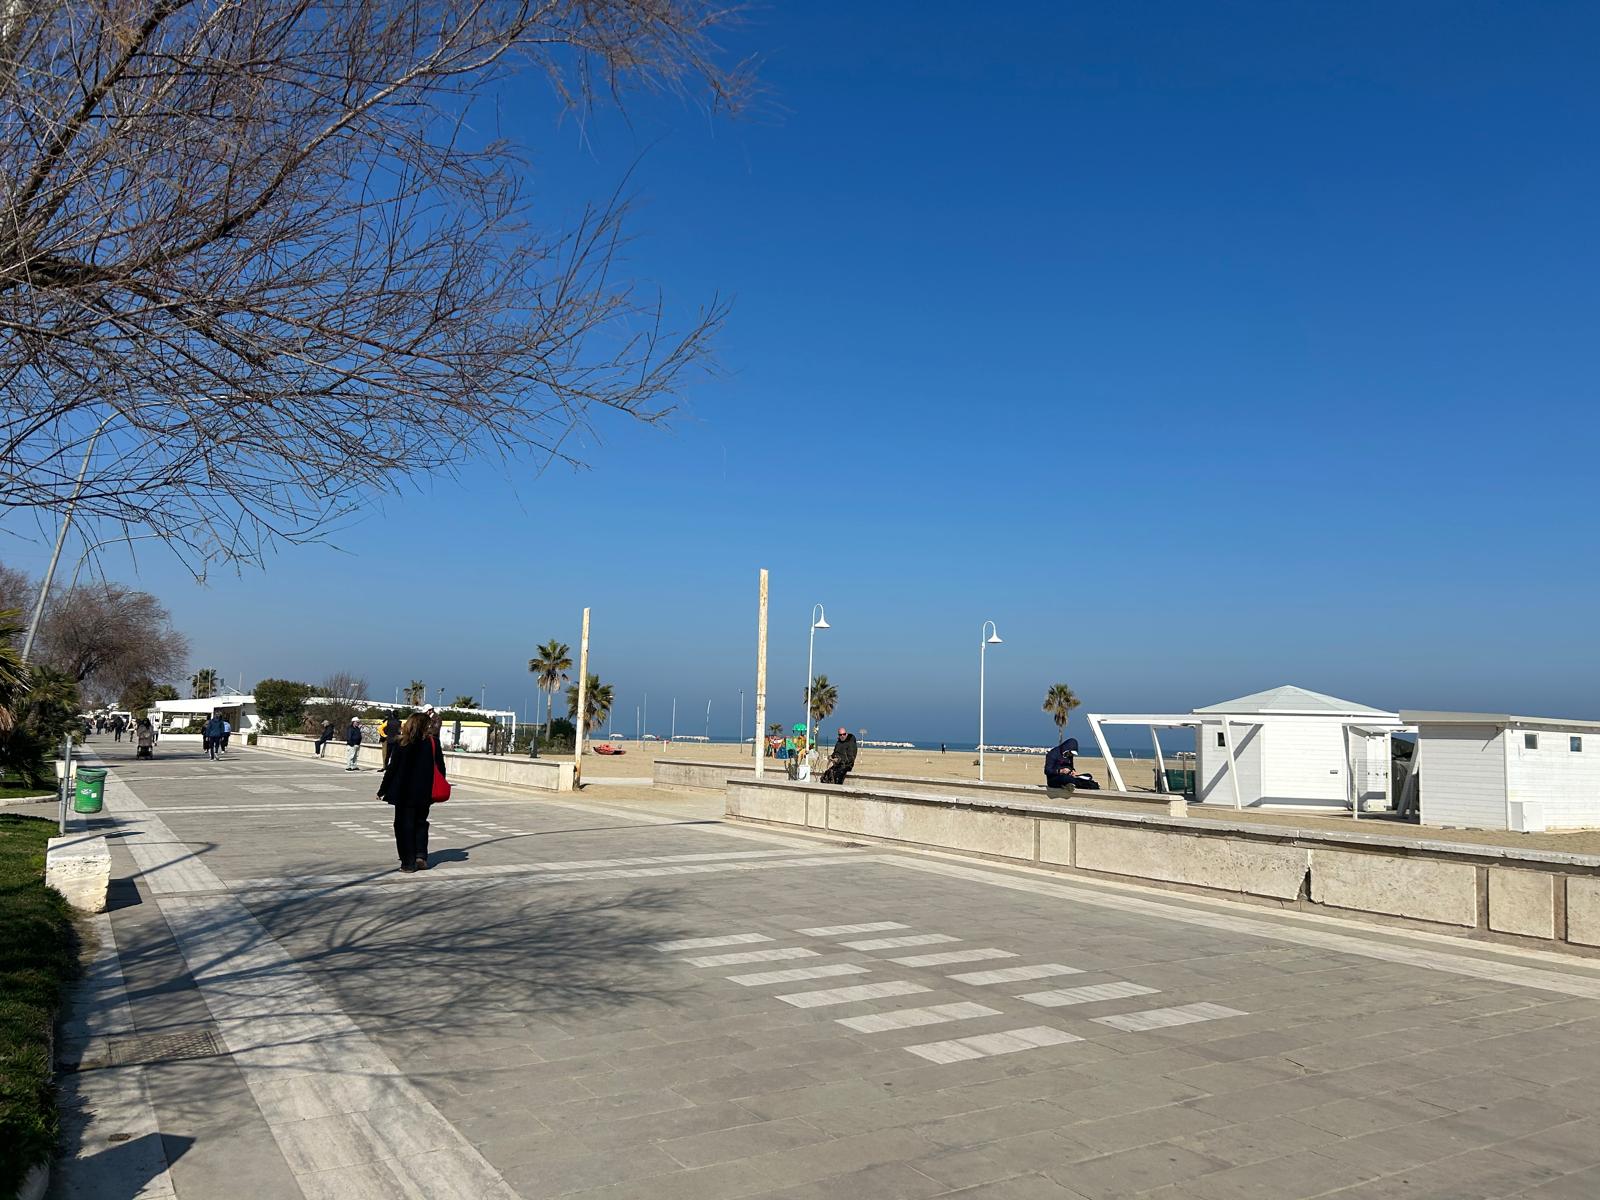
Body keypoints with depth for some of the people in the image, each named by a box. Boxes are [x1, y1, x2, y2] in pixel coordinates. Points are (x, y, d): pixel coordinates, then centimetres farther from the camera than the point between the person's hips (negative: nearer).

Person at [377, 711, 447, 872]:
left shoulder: (401, 743, -9)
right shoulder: (433, 741, -4)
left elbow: (392, 768, -7)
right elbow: (440, 767, 1)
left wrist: (382, 789, 3)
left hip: (404, 793, -2)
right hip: (425, 793, 2)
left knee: (404, 825, 7)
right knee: (420, 823, 19)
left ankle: (408, 862, 6)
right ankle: (421, 855, 5)